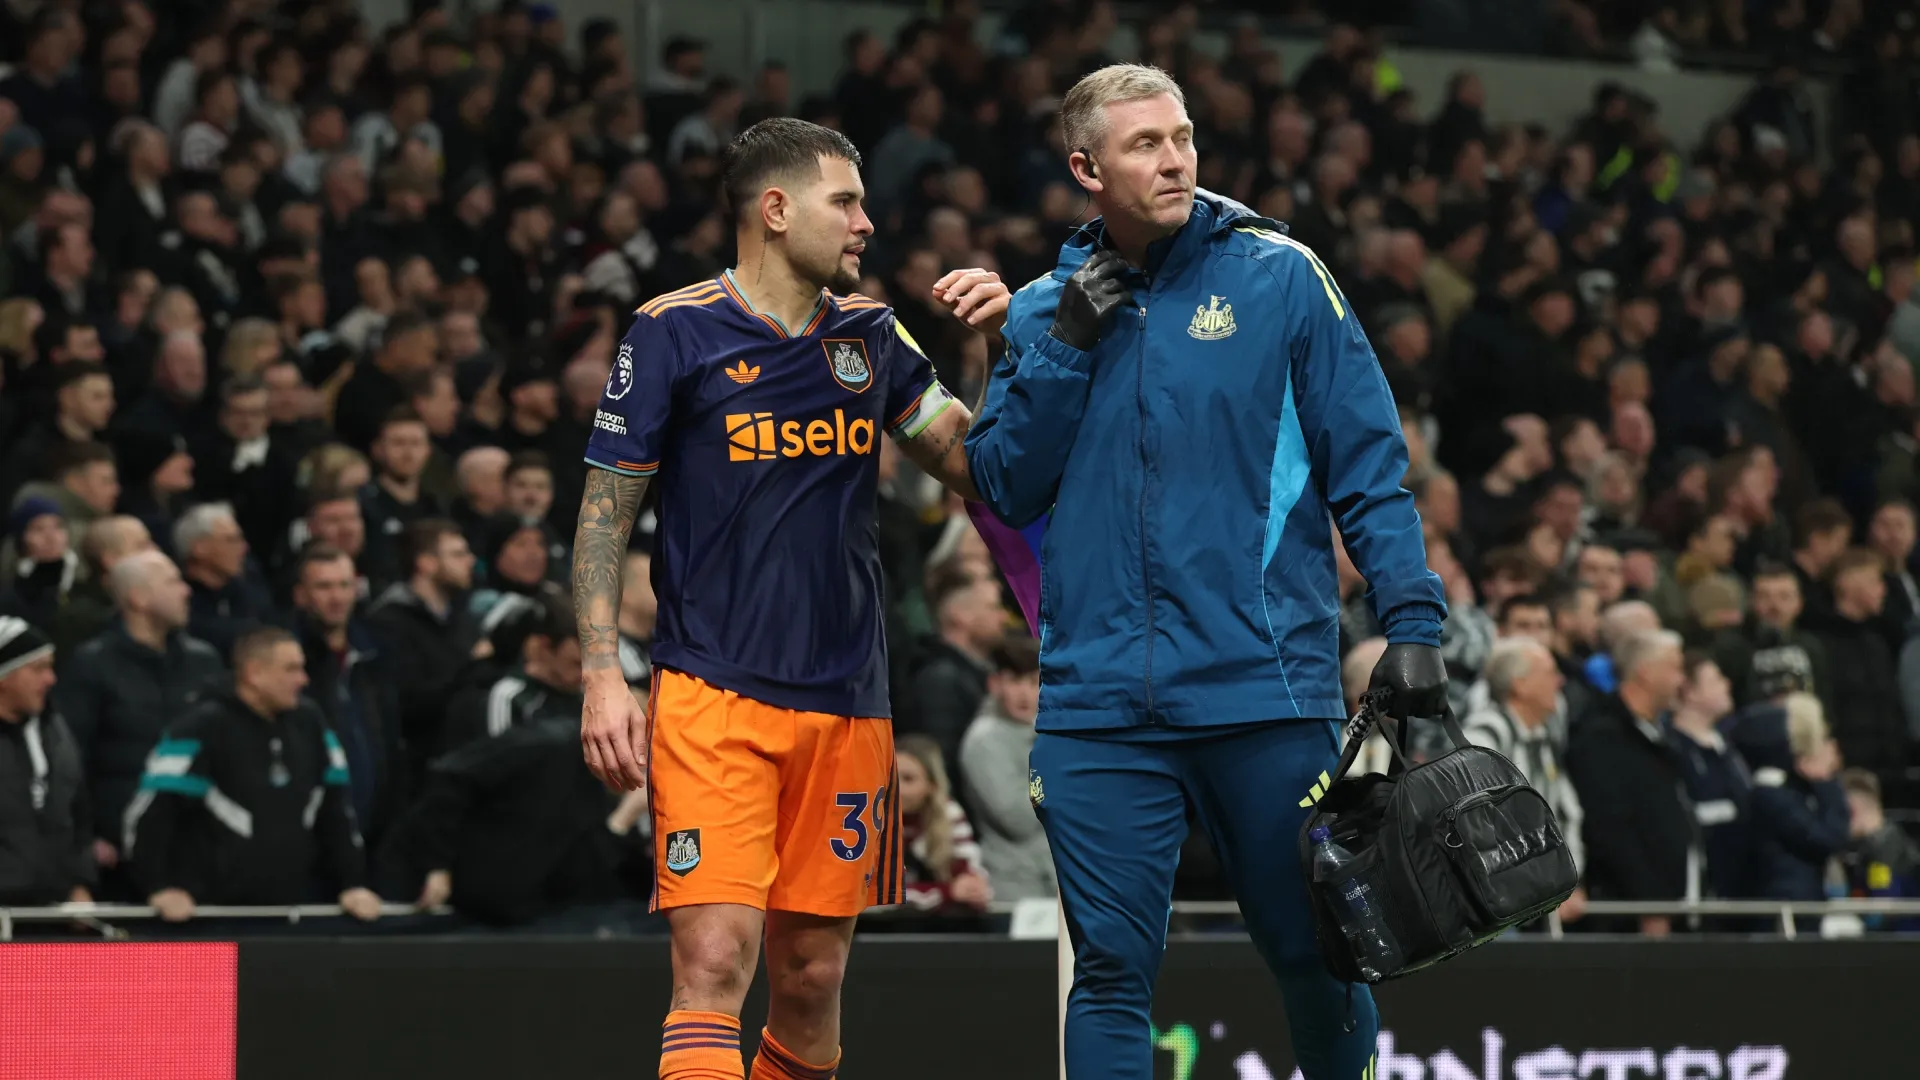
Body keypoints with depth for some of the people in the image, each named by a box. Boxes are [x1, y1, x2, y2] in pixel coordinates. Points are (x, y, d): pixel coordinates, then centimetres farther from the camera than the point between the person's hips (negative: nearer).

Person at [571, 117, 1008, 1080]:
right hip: (712, 699, -5)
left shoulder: (871, 335, 11)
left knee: (813, 978, 7)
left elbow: (970, 466, 12)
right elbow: (605, 511, -1)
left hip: (847, 707, 5)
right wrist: (603, 676, -10)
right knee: (714, 959, -17)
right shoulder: (673, 333, -2)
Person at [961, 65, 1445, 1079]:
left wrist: (1412, 621, -9)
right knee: (1110, 970, 1)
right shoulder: (1044, 312, 11)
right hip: (1097, 704, 2)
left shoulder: (1279, 276, 2)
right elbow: (1001, 487, 6)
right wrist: (1066, 349, -4)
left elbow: (1369, 468, 1)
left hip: (1265, 694, -2)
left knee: (1315, 958, 6)